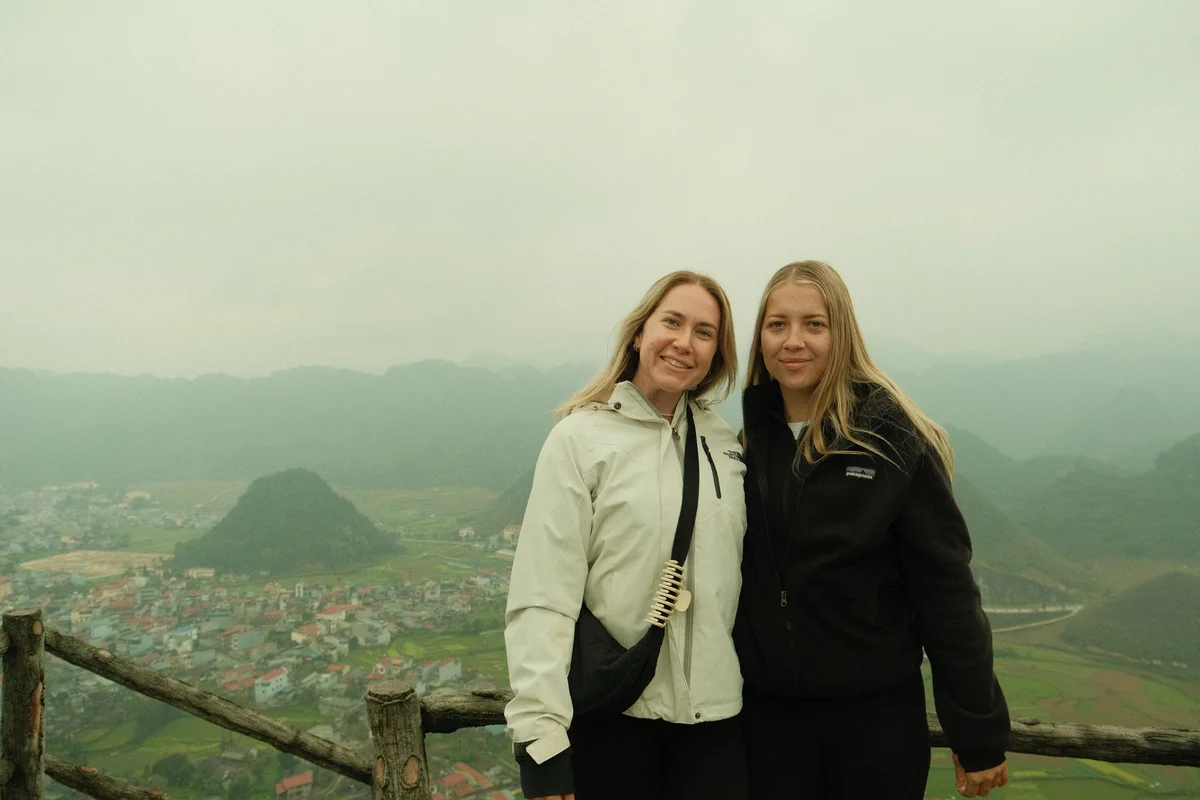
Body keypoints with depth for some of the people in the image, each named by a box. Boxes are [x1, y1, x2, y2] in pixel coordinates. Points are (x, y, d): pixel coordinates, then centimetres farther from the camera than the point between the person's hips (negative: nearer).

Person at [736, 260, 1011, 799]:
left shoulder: (893, 440, -11)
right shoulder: (748, 439, 0)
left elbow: (947, 593, -9)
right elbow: (732, 579, 7)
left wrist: (979, 735, -6)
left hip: (877, 711, -3)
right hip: (768, 709, 3)